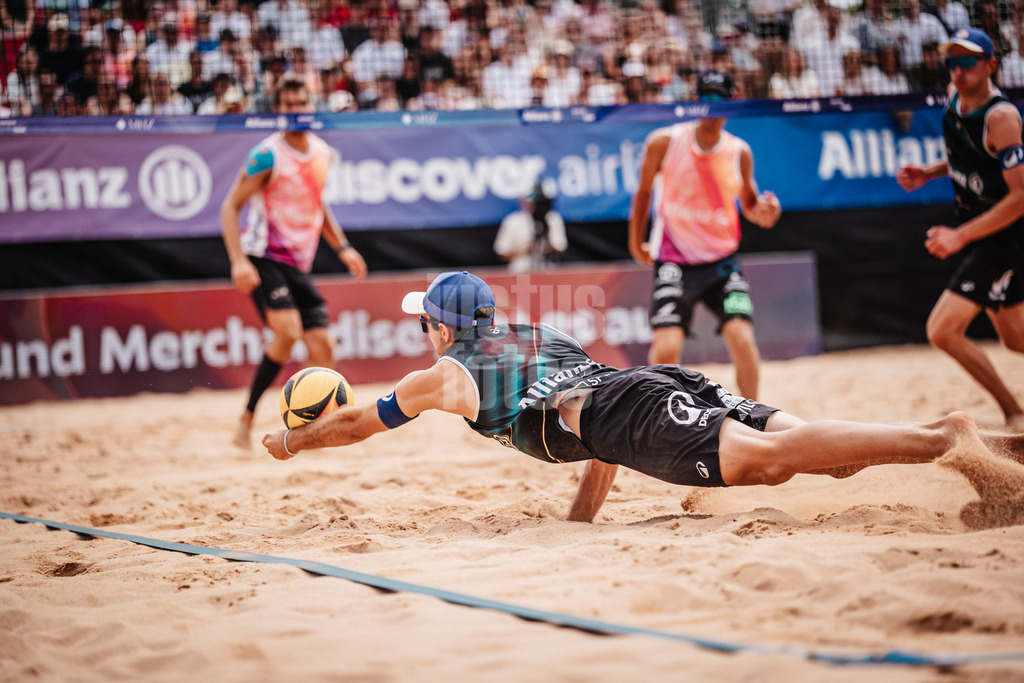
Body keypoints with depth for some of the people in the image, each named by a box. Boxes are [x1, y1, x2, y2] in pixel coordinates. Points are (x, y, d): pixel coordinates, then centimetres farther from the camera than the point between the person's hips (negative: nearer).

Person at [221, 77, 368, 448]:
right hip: (262, 257, -7)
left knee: (322, 345, -1)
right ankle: (247, 418, -13)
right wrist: (238, 261, -23)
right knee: (288, 330, -26)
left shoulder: (323, 153, 10)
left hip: (298, 264, 7)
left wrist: (342, 247, 16)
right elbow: (230, 207, -11)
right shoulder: (267, 155, -11)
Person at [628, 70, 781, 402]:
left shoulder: (740, 152, -1)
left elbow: (749, 203, 12)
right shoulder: (665, 142, -7)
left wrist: (764, 212, -10)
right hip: (674, 261, -2)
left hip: (722, 261, 2)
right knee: (666, 347, -15)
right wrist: (636, 242, 13)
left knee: (742, 338, -17)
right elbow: (643, 191, 8)